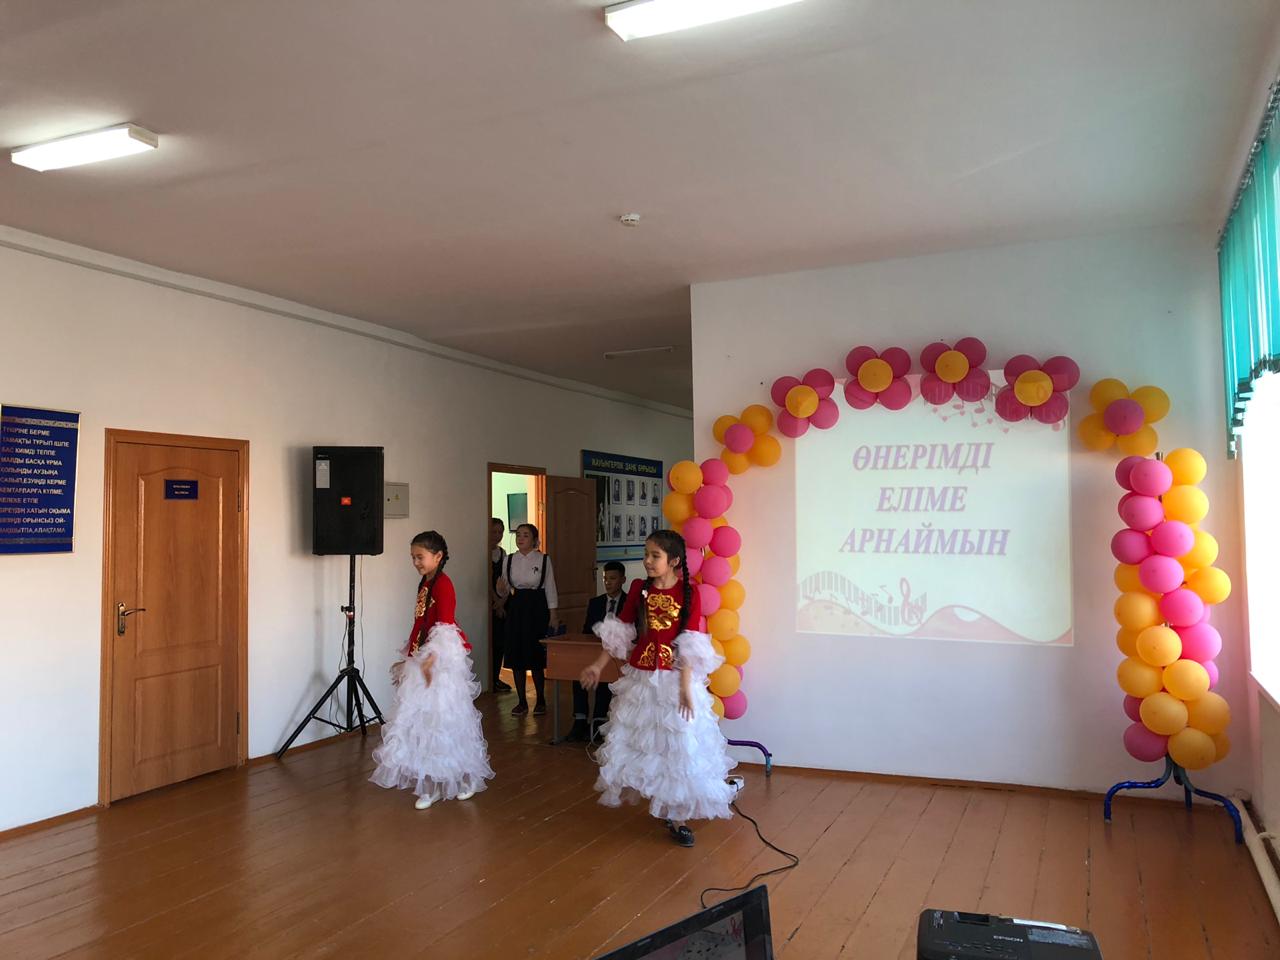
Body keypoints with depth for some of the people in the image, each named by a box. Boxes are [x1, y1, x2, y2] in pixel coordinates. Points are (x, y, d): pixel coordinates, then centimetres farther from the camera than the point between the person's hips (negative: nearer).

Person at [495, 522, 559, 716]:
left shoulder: (543, 559, -3)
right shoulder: (509, 560, 6)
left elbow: (550, 589, -1)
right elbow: (505, 592, 10)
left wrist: (553, 615, -5)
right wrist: (501, 590, -12)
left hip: (537, 608, -3)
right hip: (516, 608, 3)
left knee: (537, 655, 0)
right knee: (516, 655, 4)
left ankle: (540, 700, 15)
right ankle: (522, 702, 15)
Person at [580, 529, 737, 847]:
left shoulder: (688, 593, -10)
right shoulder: (639, 589, 0)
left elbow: (690, 645, -12)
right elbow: (620, 631, 6)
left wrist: (686, 687, -16)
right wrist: (599, 665, 5)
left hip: (673, 678, -3)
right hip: (640, 678, 3)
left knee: (678, 747, 3)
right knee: (637, 742, 9)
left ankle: (676, 816, 17)